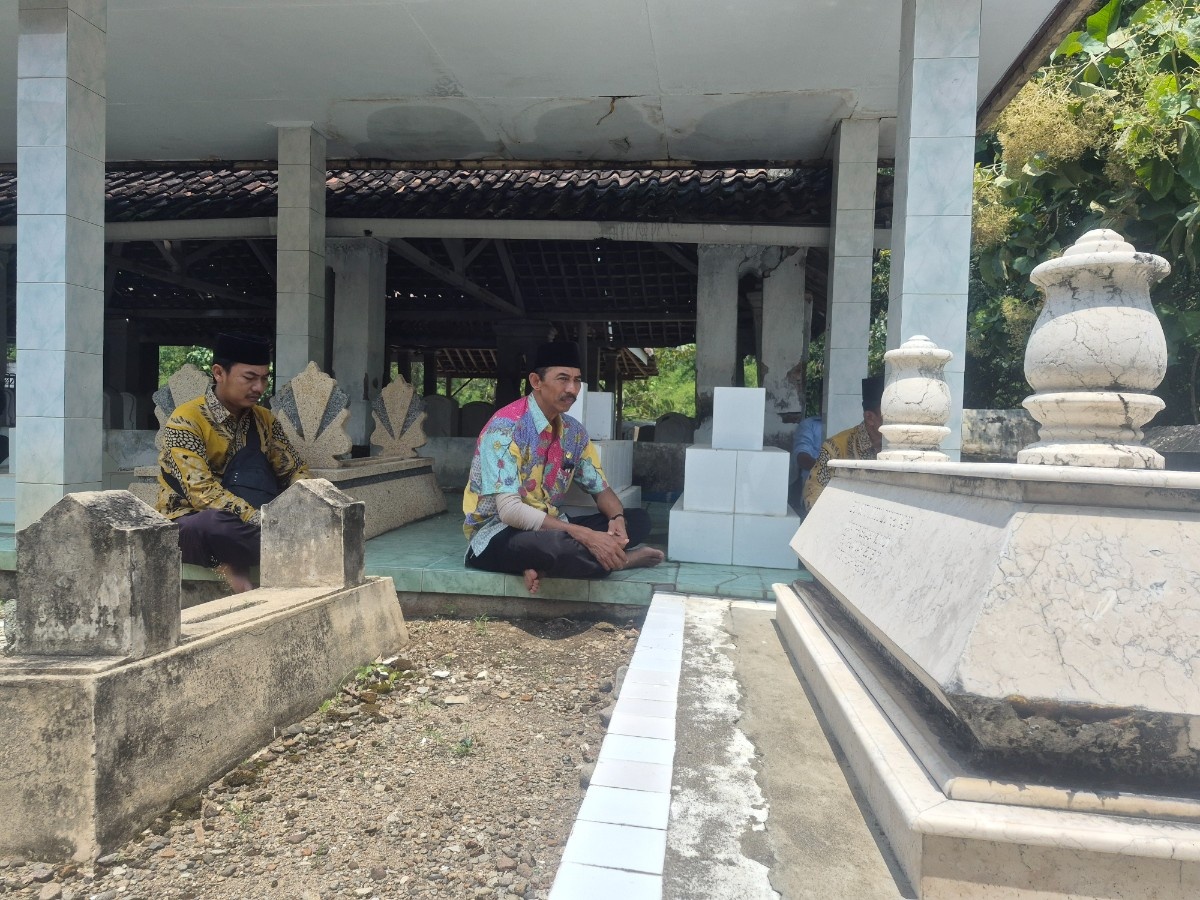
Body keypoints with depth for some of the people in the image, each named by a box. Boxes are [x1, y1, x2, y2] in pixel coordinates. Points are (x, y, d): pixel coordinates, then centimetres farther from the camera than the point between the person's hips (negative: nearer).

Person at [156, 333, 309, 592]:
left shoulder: (262, 420, 4)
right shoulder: (186, 421, -14)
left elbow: (294, 470, 2)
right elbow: (203, 492, -23)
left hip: (239, 522, 6)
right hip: (187, 526, -5)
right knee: (215, 522, -38)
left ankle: (234, 565, -20)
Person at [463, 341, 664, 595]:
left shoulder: (573, 431, 4)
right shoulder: (505, 427, -20)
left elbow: (601, 488, 10)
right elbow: (509, 510, -28)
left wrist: (617, 519, -15)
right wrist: (584, 535, -32)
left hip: (548, 527, 8)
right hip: (497, 535, -8)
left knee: (638, 519, -3)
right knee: (555, 544, -41)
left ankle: (546, 566, -17)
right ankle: (620, 558, -11)